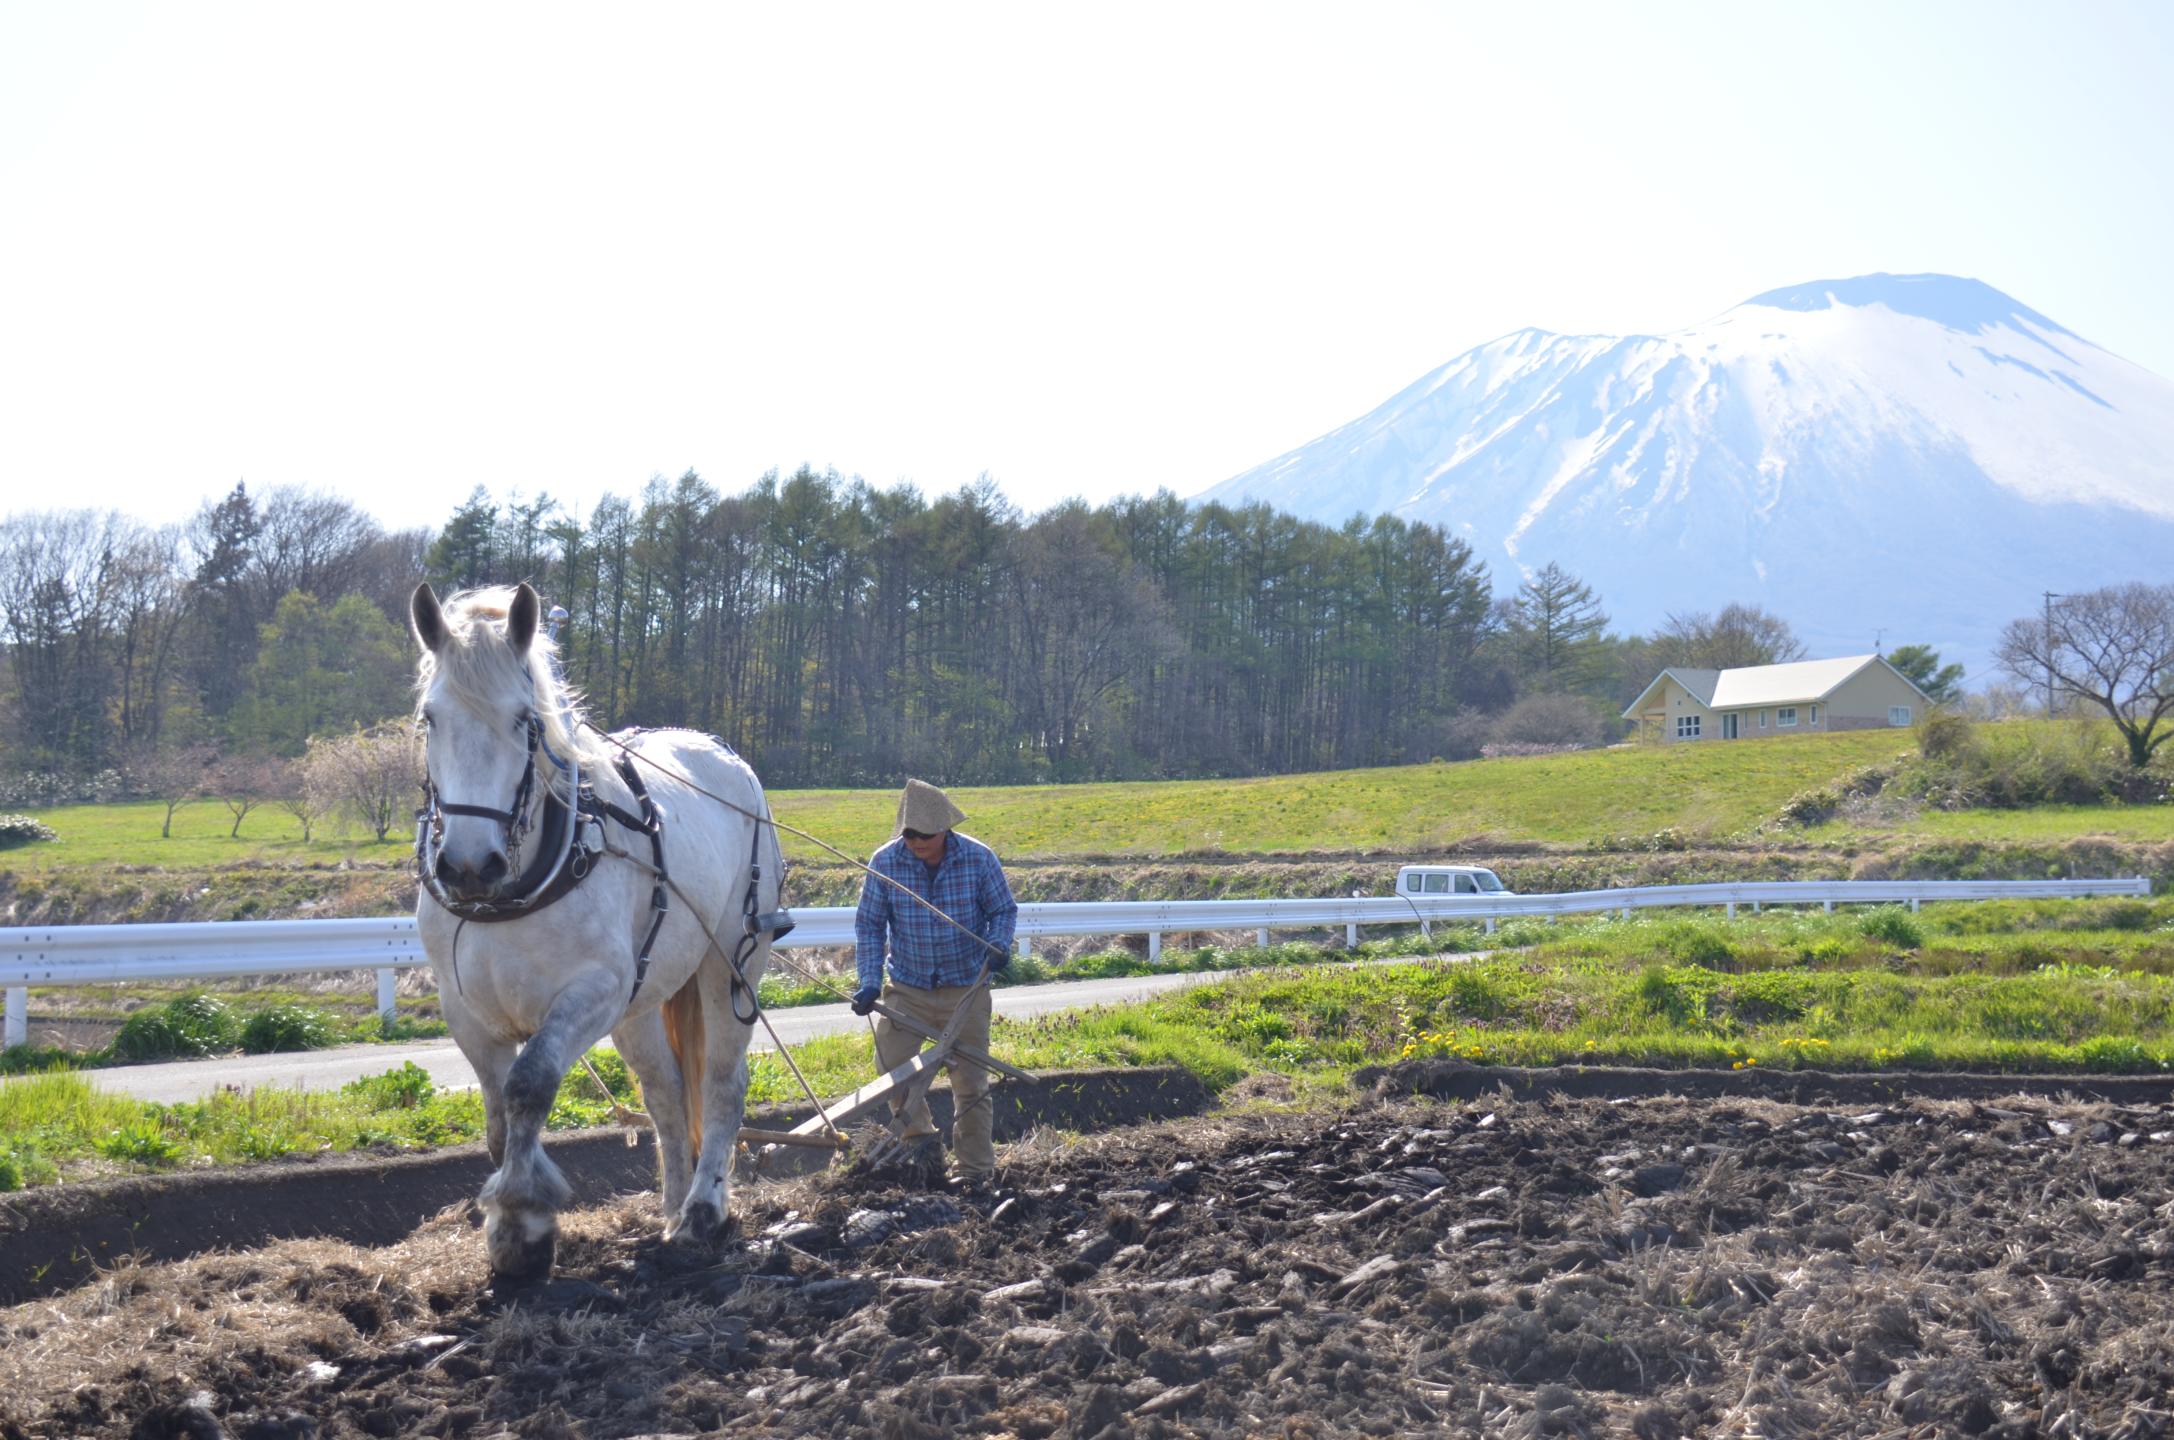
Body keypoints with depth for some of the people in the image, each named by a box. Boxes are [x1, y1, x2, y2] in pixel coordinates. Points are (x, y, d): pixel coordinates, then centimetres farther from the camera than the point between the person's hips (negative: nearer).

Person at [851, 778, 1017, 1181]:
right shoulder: (886, 862, -11)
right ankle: (918, 1135, 16)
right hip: (907, 988, 1)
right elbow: (869, 924, -4)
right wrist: (870, 981, -13)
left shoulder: (979, 858, -12)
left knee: (970, 1079, 5)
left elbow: (1003, 910, 1)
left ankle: (974, 1167, 17)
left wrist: (998, 945, -20)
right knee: (891, 1064, -7)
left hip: (965, 989, -1)